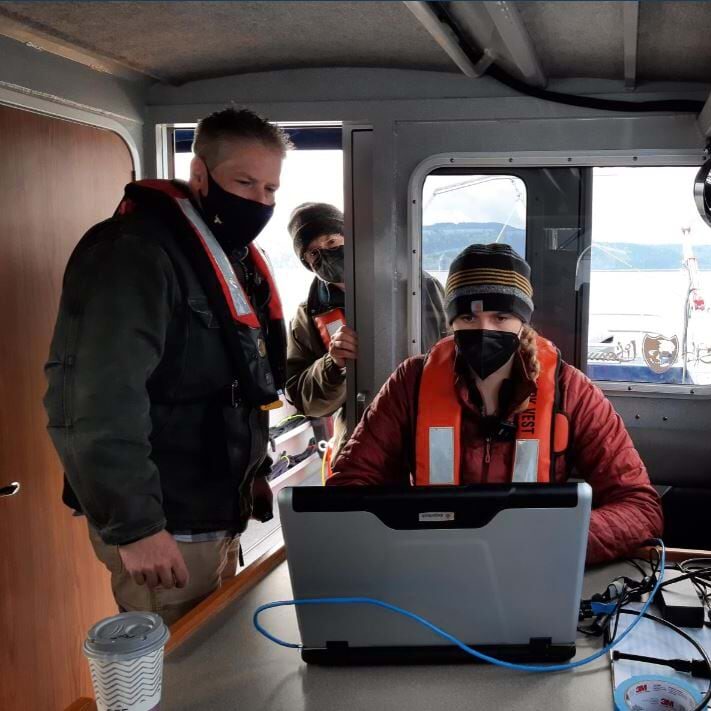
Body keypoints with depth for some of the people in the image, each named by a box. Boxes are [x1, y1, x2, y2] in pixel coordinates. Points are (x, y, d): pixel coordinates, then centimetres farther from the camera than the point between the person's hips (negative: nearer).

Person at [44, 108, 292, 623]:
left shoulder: (235, 259, 11)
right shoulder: (137, 252, -20)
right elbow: (101, 402, -28)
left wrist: (253, 474, 18)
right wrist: (135, 524, -28)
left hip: (218, 516, 9)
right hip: (165, 527, -9)